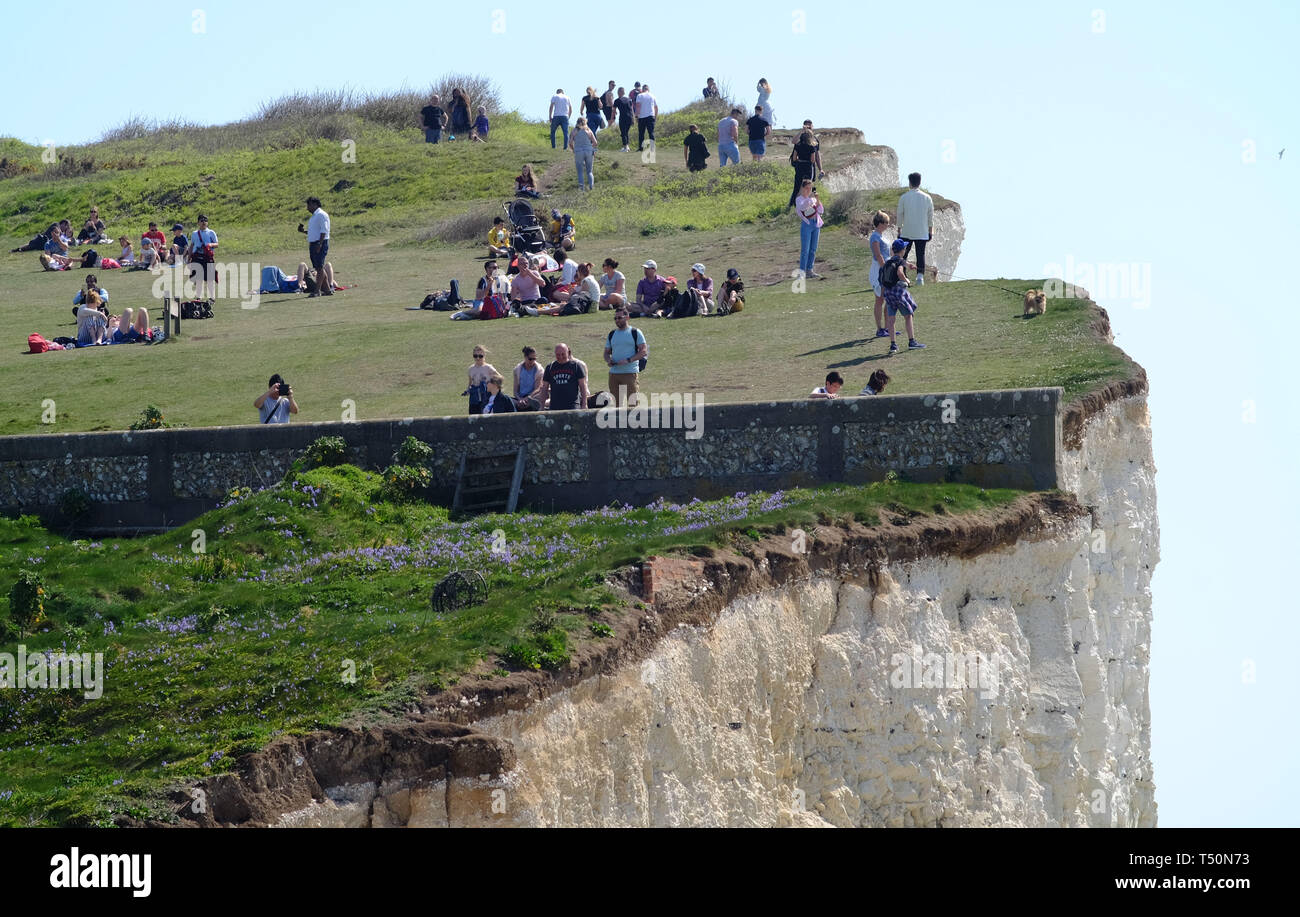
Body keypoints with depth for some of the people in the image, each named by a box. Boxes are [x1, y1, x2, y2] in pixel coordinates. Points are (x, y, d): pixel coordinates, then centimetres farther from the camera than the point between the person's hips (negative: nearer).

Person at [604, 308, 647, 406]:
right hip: (614, 373, 5)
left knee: (632, 402, -10)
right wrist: (608, 360, -3)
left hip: (630, 372, -5)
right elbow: (607, 352, 21)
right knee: (615, 403, 4)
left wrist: (628, 360, -16)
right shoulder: (612, 334, 17)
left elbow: (643, 351, -4)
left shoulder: (635, 332, 2)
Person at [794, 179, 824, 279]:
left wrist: (817, 200, -7)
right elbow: (802, 207, -23)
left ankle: (809, 270, 15)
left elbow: (821, 211, 5)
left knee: (813, 249, 8)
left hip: (816, 224, 6)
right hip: (806, 224, -6)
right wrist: (810, 198, -32)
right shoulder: (799, 199, -1)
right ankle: (802, 271, -7)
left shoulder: (813, 198, 14)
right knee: (805, 249, -9)